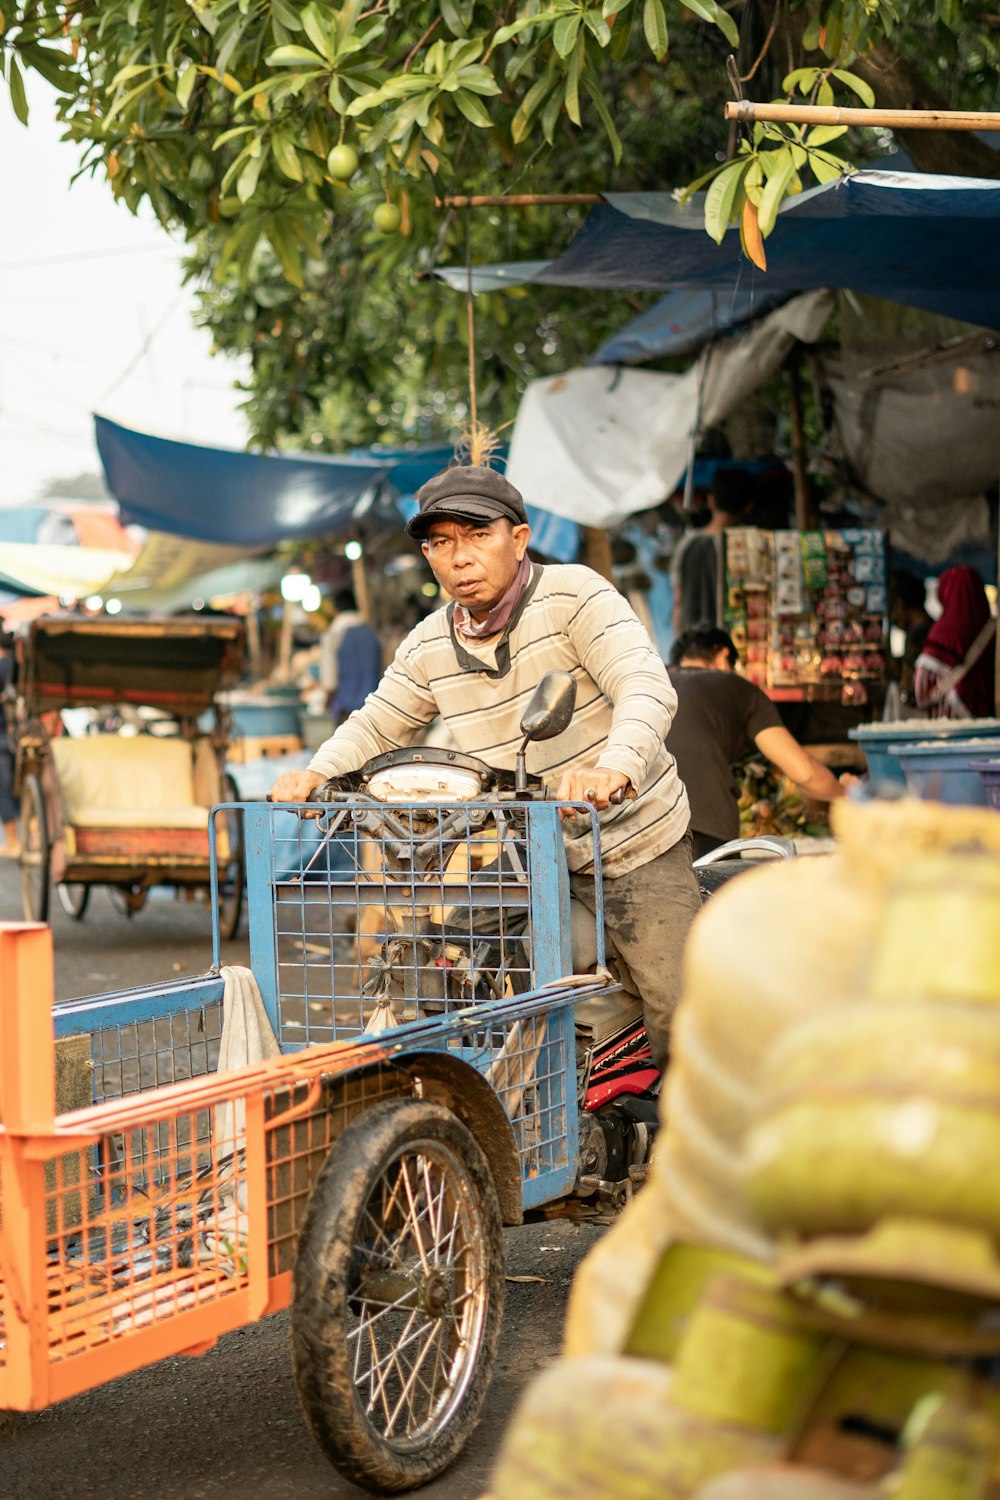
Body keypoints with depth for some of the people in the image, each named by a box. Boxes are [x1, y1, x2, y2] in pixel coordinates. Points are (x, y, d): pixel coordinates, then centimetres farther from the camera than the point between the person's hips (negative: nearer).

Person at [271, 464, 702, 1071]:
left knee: (682, 1020, -7)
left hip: (637, 844, -4)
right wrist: (316, 774, -9)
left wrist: (615, 768, -48)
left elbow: (647, 686, -28)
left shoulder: (573, 593, -14)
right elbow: (376, 725, 14)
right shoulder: (429, 646, 3)